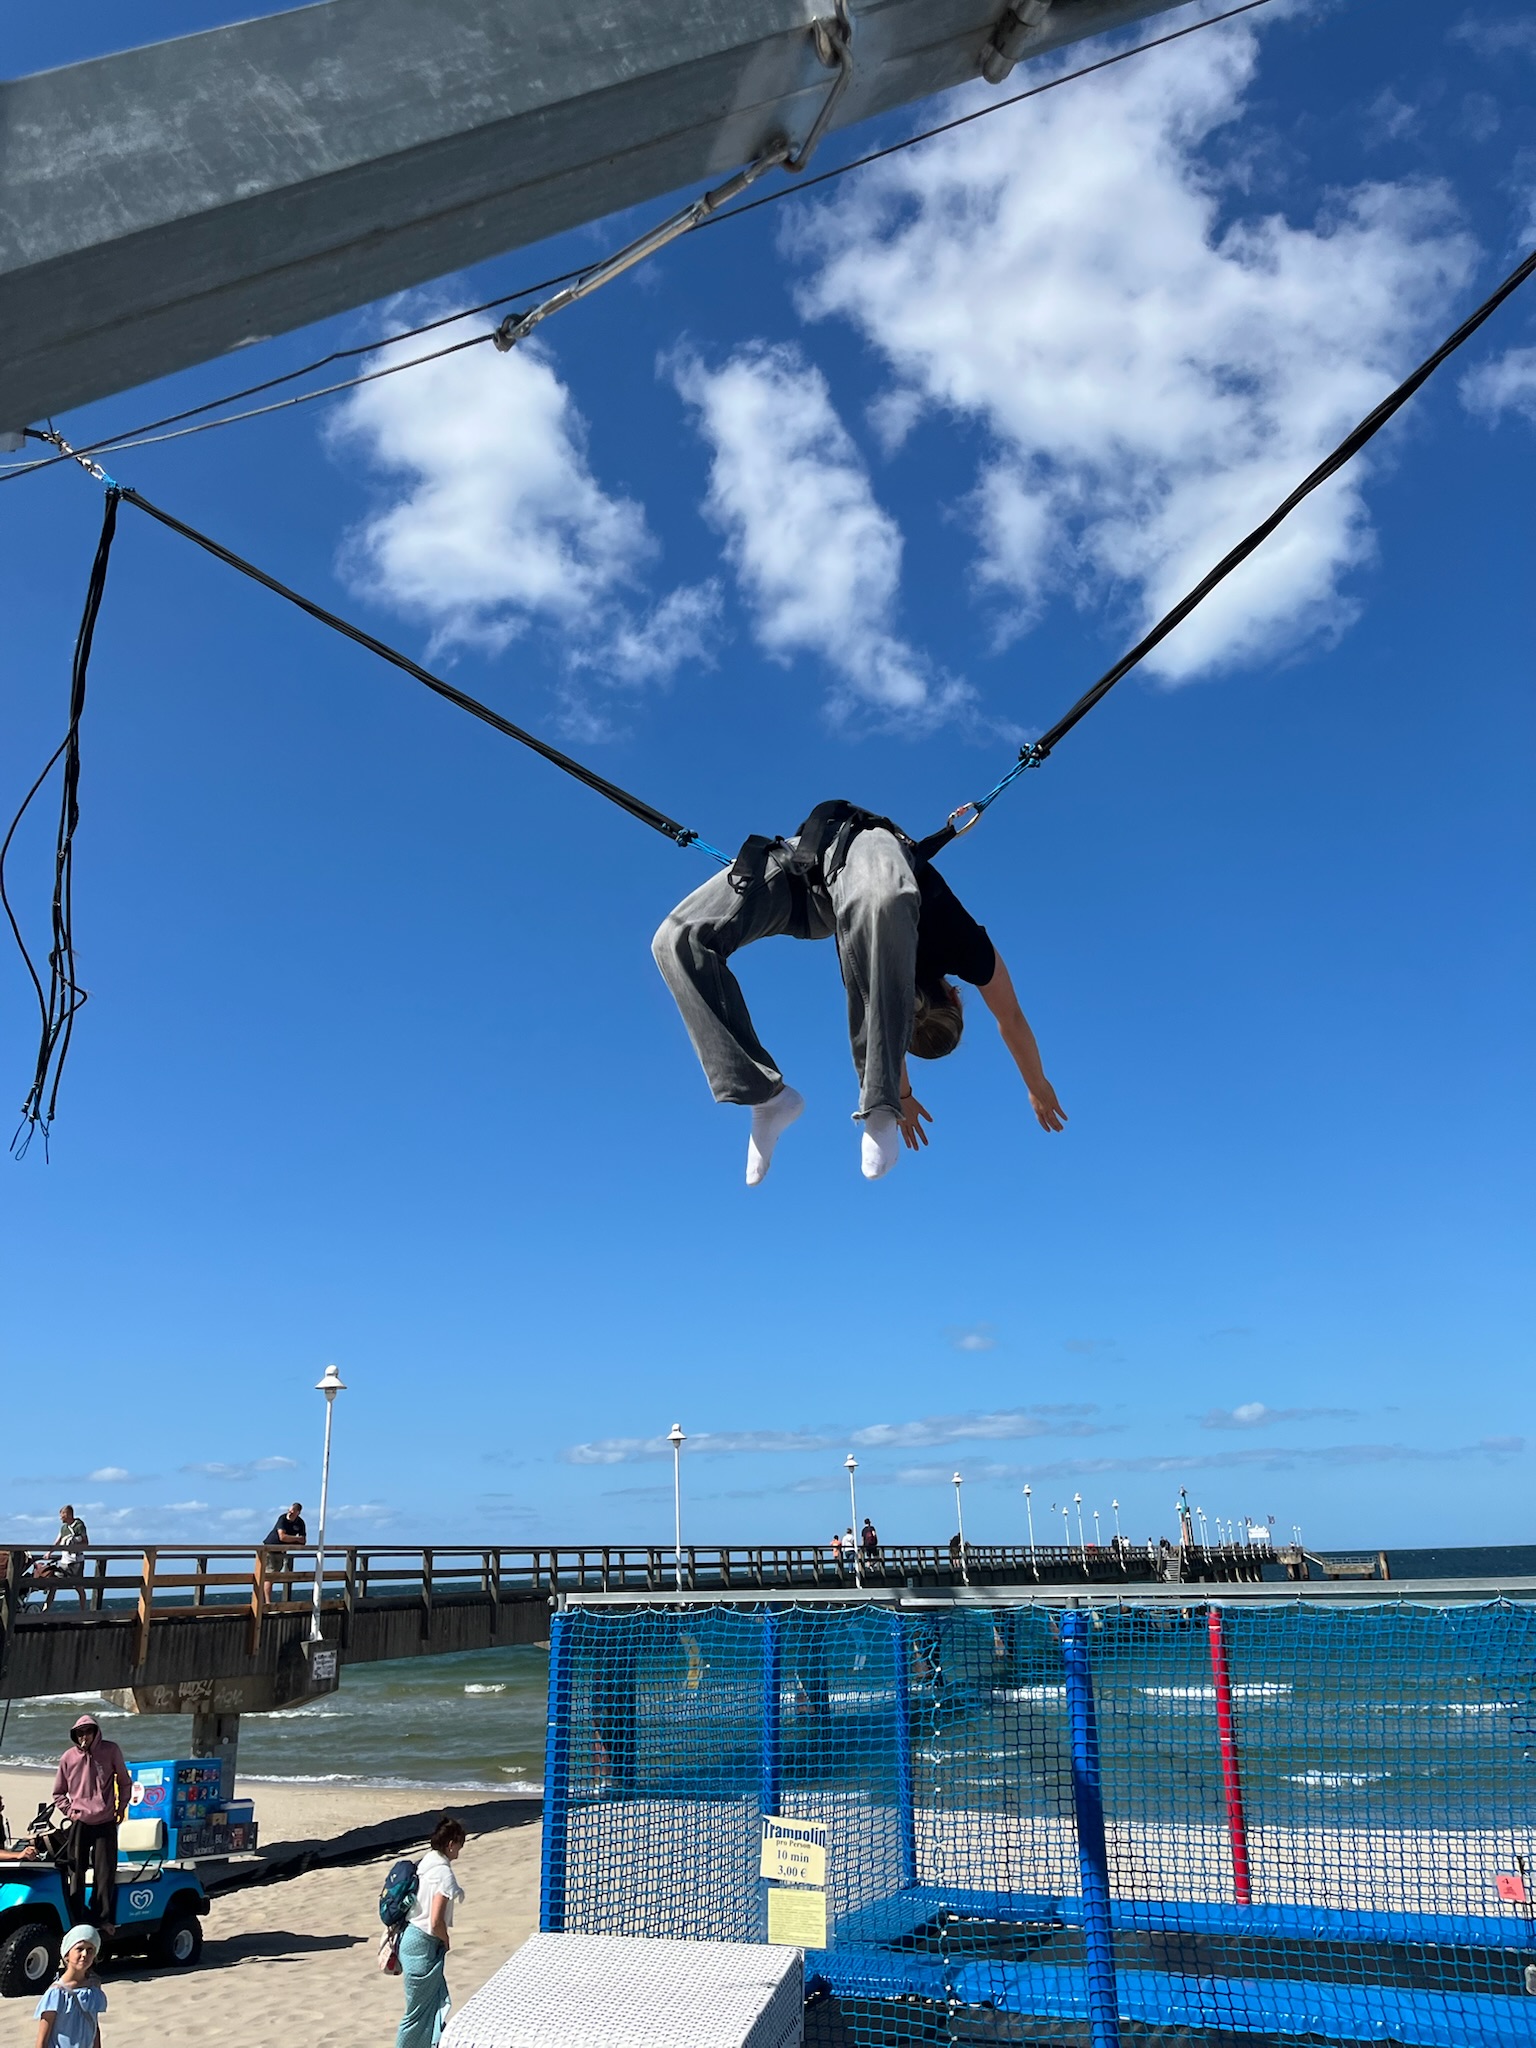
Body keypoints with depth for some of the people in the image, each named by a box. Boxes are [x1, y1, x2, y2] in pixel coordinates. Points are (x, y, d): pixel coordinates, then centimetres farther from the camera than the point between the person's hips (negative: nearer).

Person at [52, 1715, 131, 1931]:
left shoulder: (111, 1751, -2)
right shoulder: (68, 1757, 0)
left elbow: (125, 1783, 9)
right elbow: (58, 1793, 12)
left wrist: (120, 1809, 3)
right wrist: (69, 1812, -1)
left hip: (106, 1823, -1)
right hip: (80, 1822, 1)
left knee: (105, 1872, -3)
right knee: (75, 1871, 2)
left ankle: (102, 1918, 6)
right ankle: (75, 1918, 13)